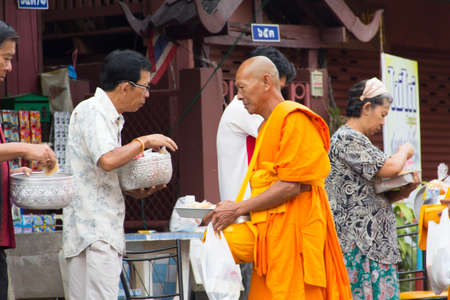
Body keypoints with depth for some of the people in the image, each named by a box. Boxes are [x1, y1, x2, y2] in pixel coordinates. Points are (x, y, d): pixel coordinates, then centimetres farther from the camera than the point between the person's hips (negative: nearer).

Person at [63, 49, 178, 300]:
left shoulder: (111, 118, 21)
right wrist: (145, 142, -10)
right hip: (93, 232, -9)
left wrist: (136, 191, 9)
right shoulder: (91, 111, -9)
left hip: (107, 232, 10)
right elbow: (107, 160, -25)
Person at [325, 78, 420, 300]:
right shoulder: (347, 139, -10)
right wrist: (404, 151, 1)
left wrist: (405, 190, 6)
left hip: (374, 244, 10)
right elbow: (389, 168, -21)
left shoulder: (355, 140, 22)